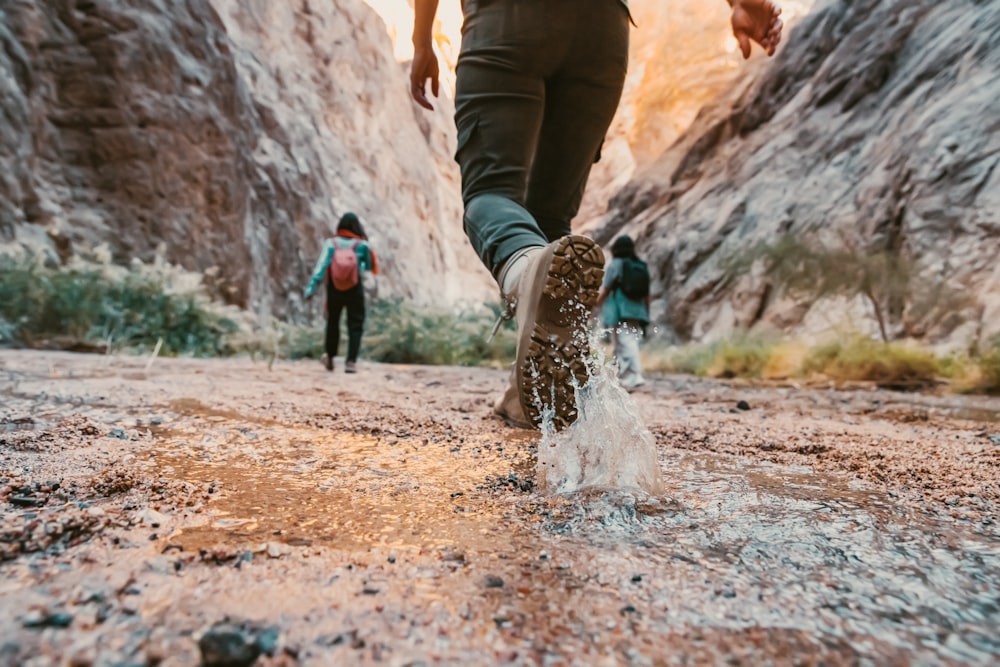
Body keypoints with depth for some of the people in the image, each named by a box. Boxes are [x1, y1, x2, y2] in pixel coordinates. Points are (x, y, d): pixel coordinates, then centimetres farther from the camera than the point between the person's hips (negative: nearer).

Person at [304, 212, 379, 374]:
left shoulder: (331, 243, -9)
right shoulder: (362, 245, -9)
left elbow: (321, 266, -16)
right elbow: (370, 267, 2)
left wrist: (311, 287, -18)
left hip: (334, 289, 2)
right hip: (355, 290, -2)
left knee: (333, 322, 20)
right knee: (355, 325, 5)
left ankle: (330, 356, 34)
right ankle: (351, 361, -5)